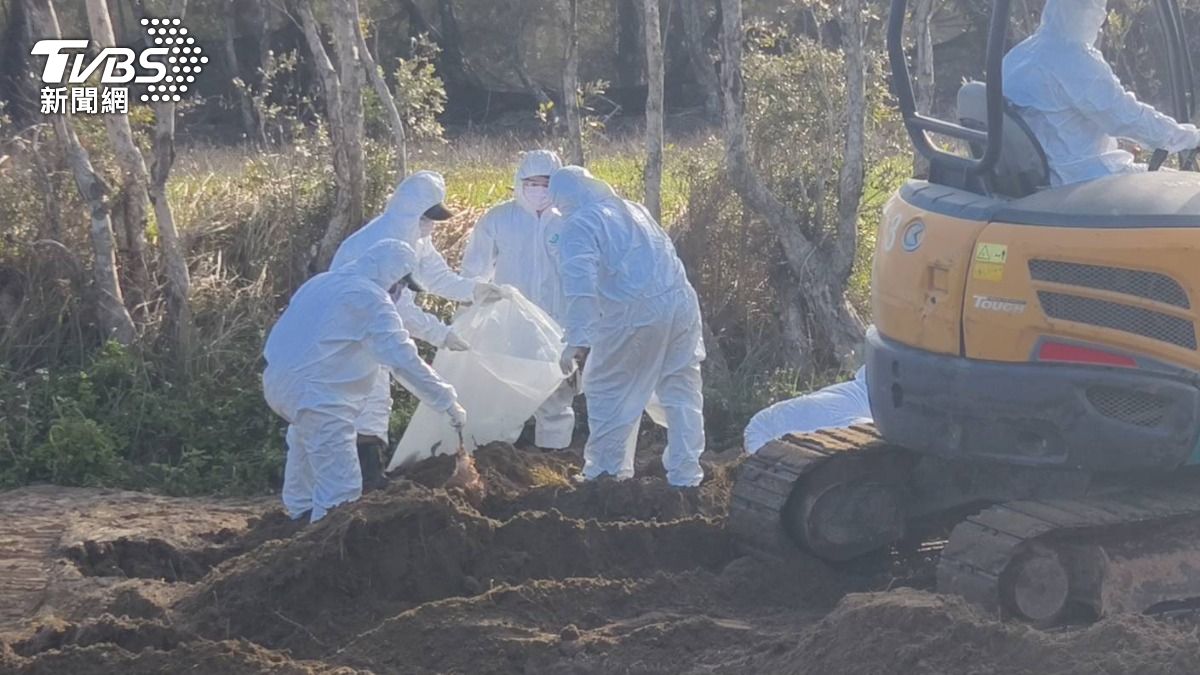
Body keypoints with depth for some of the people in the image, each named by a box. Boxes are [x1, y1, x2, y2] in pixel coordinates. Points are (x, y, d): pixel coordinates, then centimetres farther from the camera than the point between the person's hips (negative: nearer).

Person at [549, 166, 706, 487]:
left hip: (634, 315, -7)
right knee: (682, 393, 14)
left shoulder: (580, 223, -1)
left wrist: (577, 340, -18)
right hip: (681, 302, 7)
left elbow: (580, 284, -14)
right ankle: (685, 475, 16)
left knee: (609, 392, 10)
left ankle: (605, 472, 14)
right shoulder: (634, 210, 23)